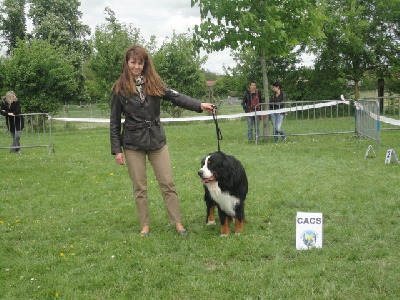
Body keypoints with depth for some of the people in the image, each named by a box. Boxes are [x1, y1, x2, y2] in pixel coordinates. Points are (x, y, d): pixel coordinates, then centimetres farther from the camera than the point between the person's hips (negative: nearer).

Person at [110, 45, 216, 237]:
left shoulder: (154, 83, 1)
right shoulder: (120, 89, -3)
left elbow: (176, 97, -10)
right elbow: (114, 122, -1)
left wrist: (200, 105, -25)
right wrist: (116, 150, -4)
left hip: (157, 140, 2)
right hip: (133, 144, -1)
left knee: (168, 183, 2)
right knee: (139, 187, 6)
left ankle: (178, 223, 10)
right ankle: (145, 225, 19)